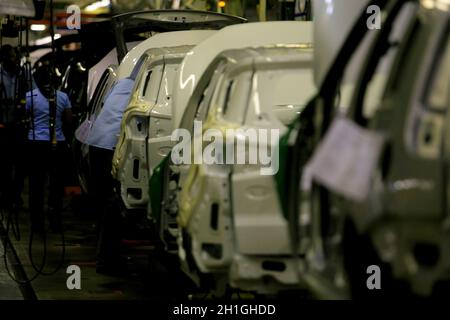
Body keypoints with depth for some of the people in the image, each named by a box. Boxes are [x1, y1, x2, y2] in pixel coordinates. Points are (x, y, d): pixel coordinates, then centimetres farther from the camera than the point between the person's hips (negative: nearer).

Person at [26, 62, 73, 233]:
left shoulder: (30, 96, -7)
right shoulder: (63, 97, 0)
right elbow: (69, 121, 3)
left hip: (36, 143, -2)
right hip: (58, 144, 2)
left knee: (36, 184, 4)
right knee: (56, 184, 10)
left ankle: (37, 223, 4)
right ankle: (55, 222, 12)